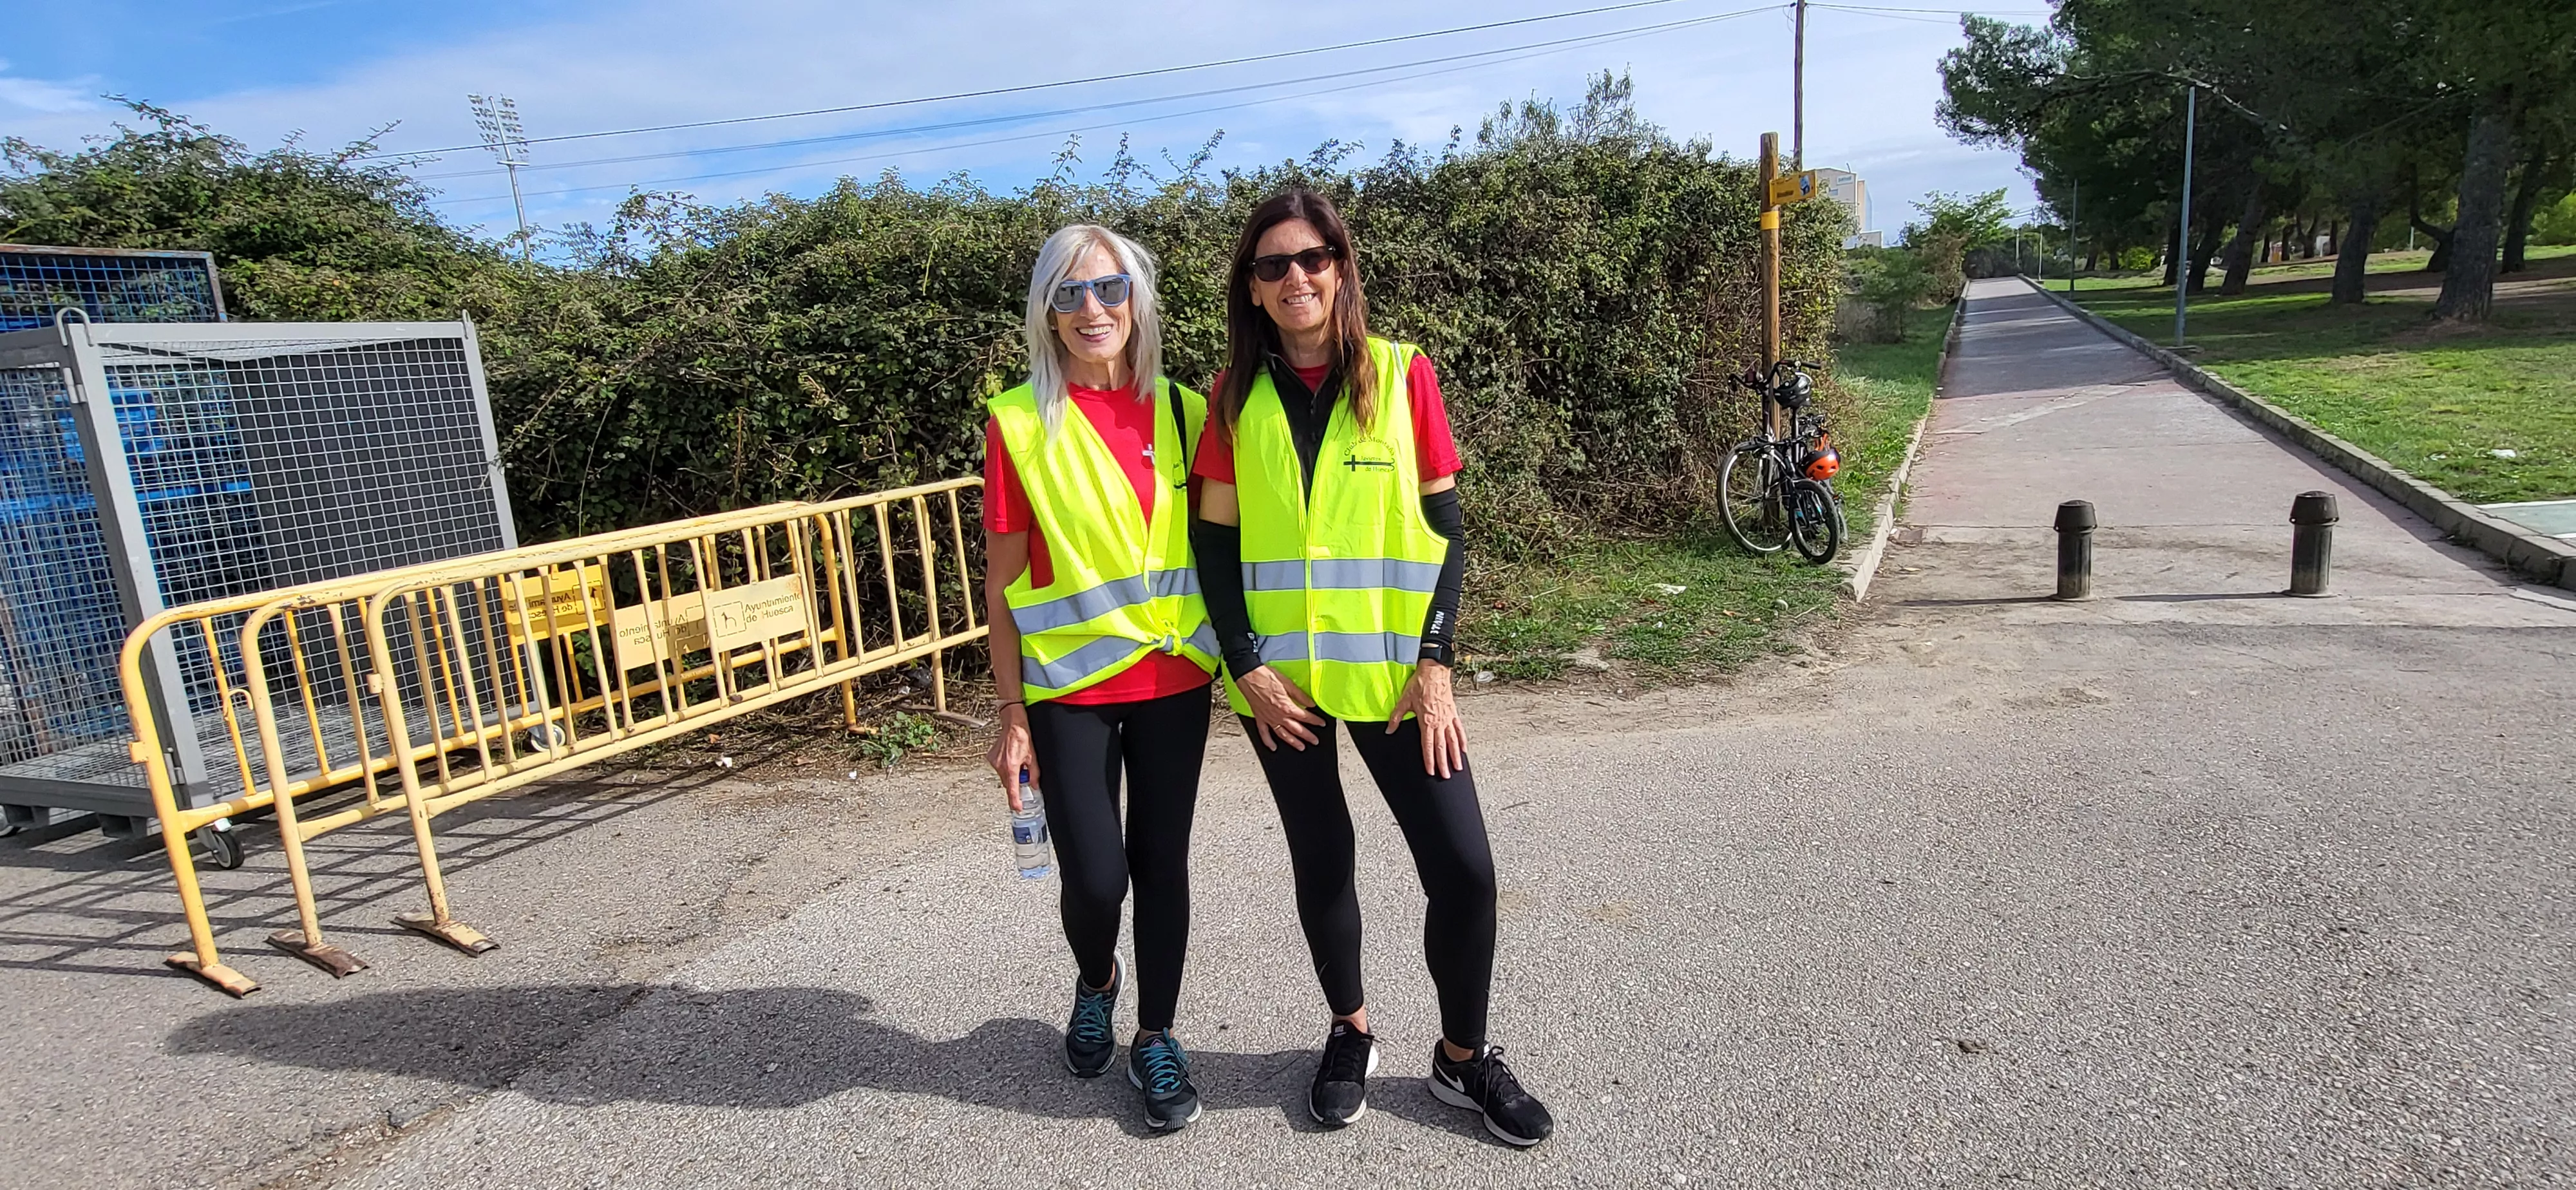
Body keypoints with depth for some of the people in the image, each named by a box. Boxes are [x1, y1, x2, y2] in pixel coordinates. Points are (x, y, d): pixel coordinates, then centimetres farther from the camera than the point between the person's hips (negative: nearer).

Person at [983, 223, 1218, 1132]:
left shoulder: (1182, 411, 2)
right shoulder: (1020, 423, -6)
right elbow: (1003, 582, -4)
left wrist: (1234, 658, 5)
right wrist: (1012, 717, -4)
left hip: (1174, 679, 2)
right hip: (1070, 686, -2)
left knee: (1162, 861, 9)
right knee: (1095, 876, 0)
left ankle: (1156, 1035, 30)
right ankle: (1095, 981, 35)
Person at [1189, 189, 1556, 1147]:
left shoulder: (1402, 374, -1)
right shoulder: (1237, 395, 2)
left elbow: (1445, 527, -2)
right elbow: (1215, 542, 1)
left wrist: (1435, 662, -9)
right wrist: (1247, 668, -8)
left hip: (1393, 669, -1)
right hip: (1280, 677, 1)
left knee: (1463, 867, -1)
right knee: (1321, 857, 13)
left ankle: (1463, 1057, 23)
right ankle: (1350, 1032, 36)